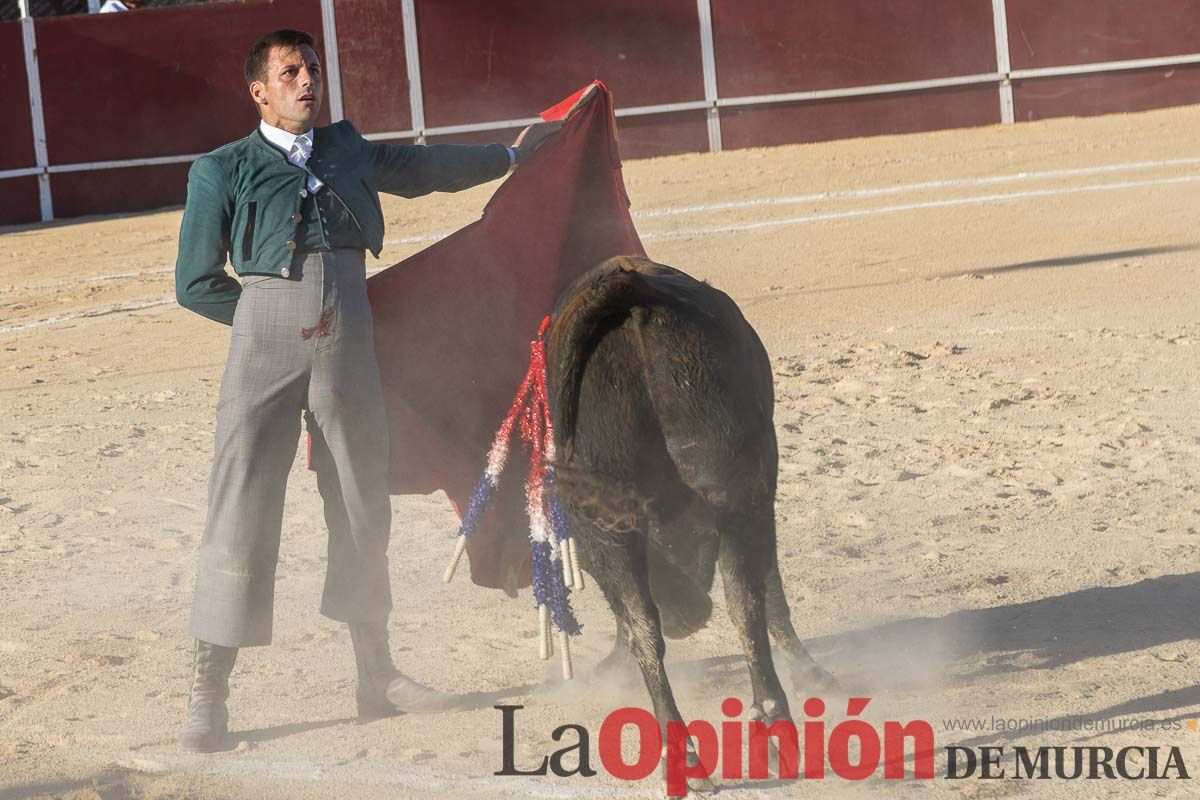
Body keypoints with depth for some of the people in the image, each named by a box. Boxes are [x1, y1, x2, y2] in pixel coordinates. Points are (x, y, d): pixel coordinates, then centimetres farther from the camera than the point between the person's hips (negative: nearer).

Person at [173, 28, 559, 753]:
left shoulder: (349, 150, 15)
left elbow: (423, 169, 33)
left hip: (349, 348, 4)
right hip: (266, 349, -4)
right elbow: (197, 284, 5)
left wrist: (511, 155, 44)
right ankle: (208, 699, -5)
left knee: (364, 511, 9)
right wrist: (279, 315, 5)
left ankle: (377, 675, 22)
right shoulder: (223, 172, 3)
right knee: (241, 515, -8)